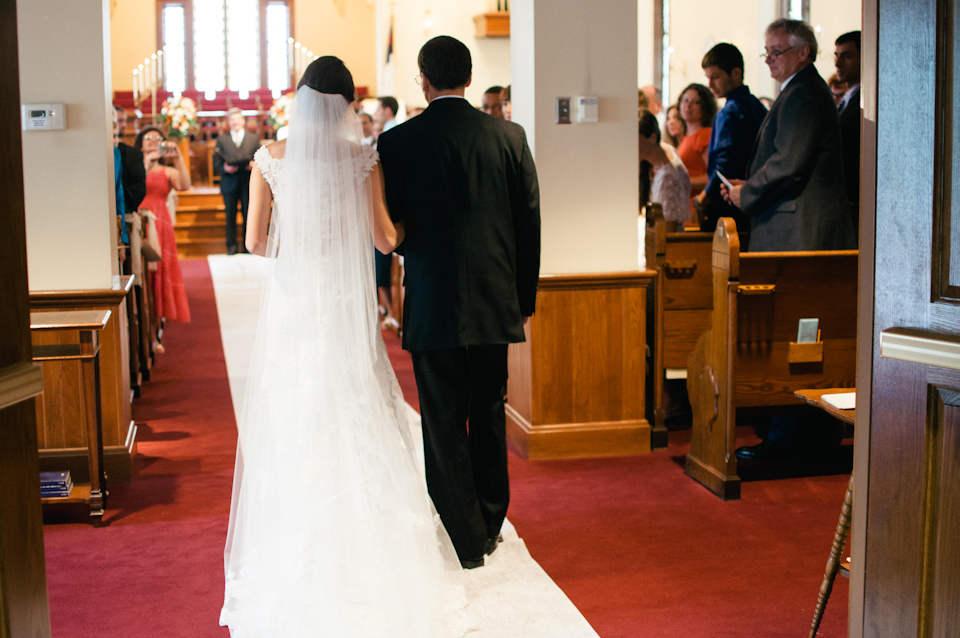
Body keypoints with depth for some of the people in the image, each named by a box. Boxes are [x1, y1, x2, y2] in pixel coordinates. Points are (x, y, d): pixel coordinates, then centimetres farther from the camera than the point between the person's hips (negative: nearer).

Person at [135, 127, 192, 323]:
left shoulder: (168, 172, 15)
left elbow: (184, 186, -5)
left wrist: (178, 159, -11)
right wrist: (145, 167, -13)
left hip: (160, 223, 2)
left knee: (160, 268, 0)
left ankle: (159, 313, 7)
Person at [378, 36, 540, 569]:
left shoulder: (399, 142, -7)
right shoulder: (510, 136, 0)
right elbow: (530, 221, 3)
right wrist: (525, 296, 12)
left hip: (433, 306, -3)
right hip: (495, 302, 3)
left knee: (444, 425, 6)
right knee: (489, 415, 16)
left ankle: (466, 539, 11)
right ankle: (491, 524, 28)